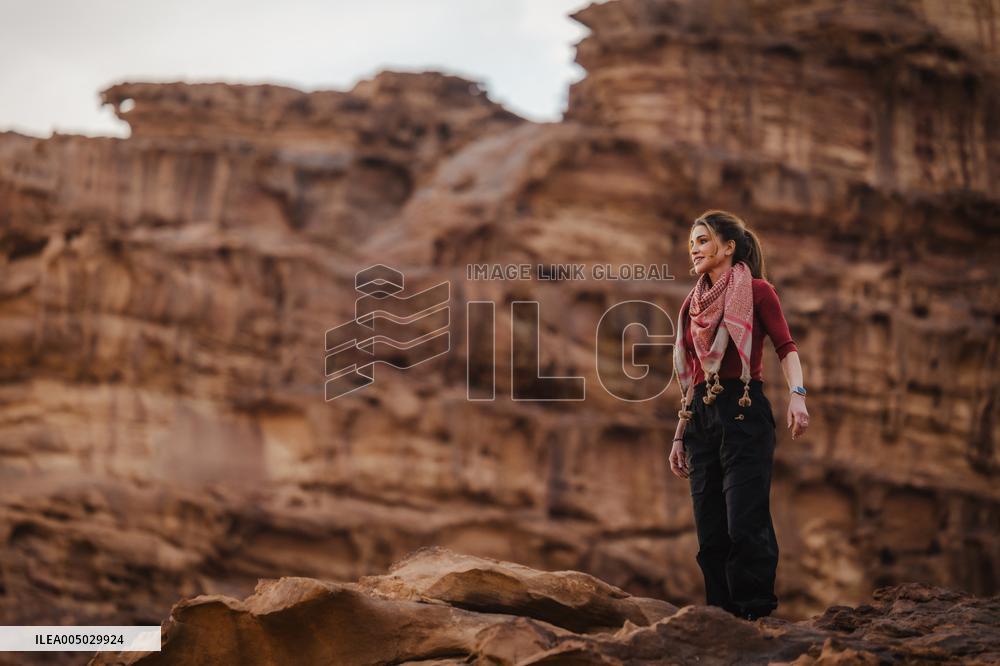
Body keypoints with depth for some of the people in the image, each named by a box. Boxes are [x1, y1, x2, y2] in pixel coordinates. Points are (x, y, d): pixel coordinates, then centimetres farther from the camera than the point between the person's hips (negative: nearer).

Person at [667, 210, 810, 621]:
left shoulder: (756, 291, 1)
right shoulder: (693, 305, 18)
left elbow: (785, 346, -8)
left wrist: (797, 394, -25)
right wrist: (680, 435, 18)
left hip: (745, 415, -6)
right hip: (702, 418, 6)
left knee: (745, 526, -13)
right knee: (710, 534, 4)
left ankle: (757, 616, -6)